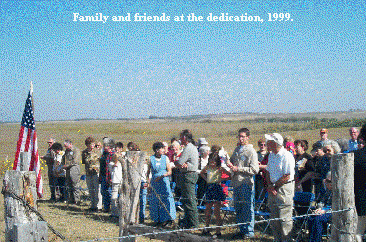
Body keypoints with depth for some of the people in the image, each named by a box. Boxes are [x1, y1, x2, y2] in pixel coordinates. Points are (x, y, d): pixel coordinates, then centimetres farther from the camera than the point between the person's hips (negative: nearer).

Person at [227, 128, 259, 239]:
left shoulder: (251, 151, -8)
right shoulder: (237, 149, 14)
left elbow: (255, 170, -13)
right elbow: (232, 160, 27)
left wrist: (238, 169, -15)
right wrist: (230, 164, 2)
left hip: (246, 183, -7)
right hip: (237, 183, 7)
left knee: (248, 208, -2)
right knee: (238, 208, 12)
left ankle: (249, 231, 7)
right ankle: (242, 230, 22)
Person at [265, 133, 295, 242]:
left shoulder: (287, 156, -14)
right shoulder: (271, 155, 13)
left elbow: (287, 177, -16)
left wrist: (274, 186, -11)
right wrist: (270, 186, 1)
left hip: (284, 188, -8)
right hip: (273, 189, 8)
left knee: (284, 219, -6)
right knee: (274, 218, 11)